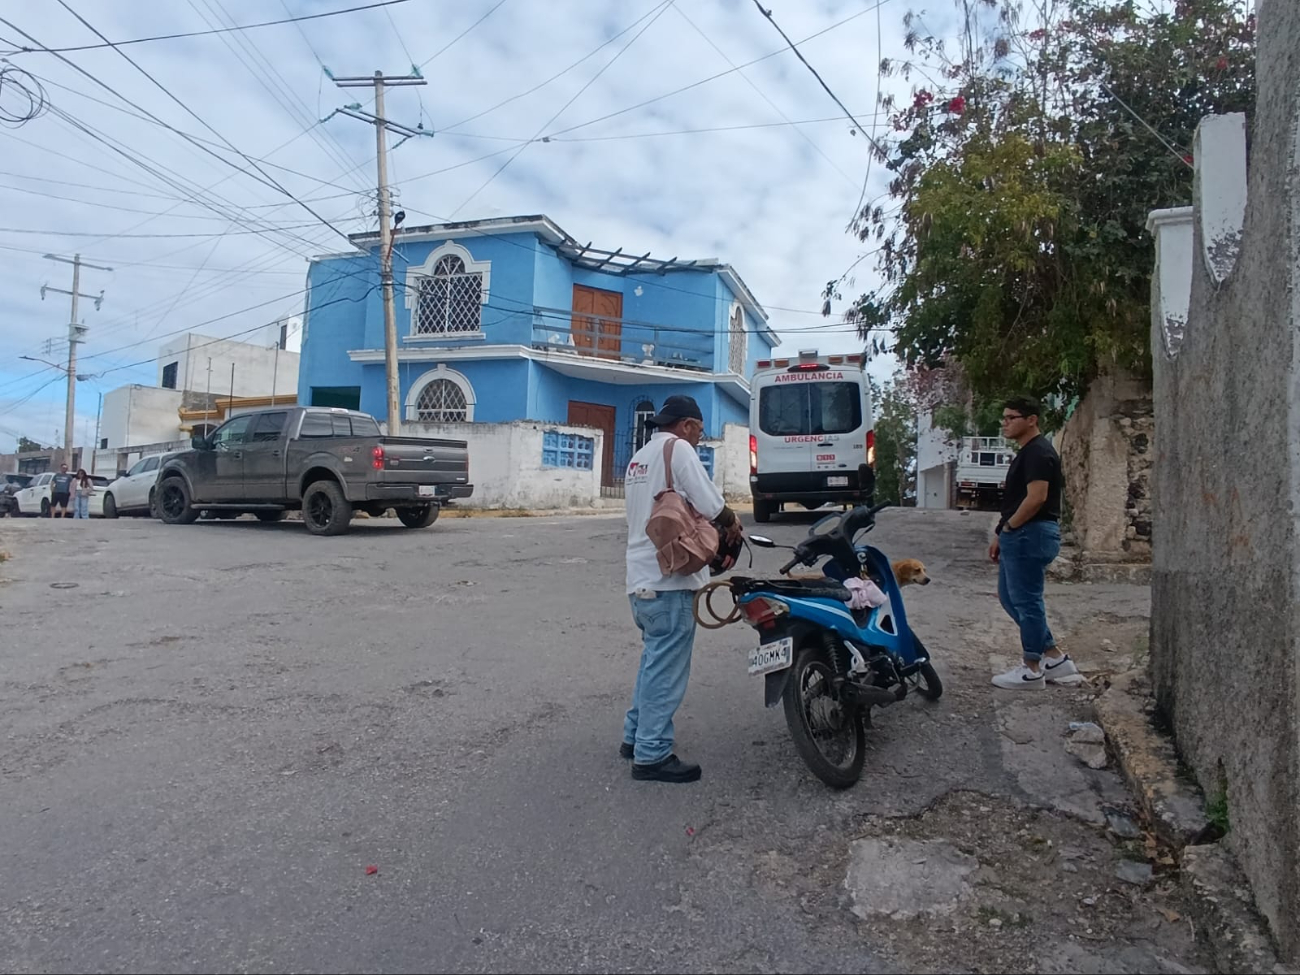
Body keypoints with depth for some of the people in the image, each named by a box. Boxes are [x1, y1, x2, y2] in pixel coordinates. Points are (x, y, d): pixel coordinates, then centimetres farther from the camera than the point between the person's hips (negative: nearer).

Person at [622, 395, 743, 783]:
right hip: (670, 581, -9)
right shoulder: (678, 449, -9)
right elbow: (711, 505, -16)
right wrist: (732, 523, 5)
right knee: (666, 669, -3)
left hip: (641, 579, 9)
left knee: (653, 660, 20)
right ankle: (652, 755, 3)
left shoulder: (639, 457, 19)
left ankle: (636, 736, 27)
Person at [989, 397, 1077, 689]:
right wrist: (1000, 534, 18)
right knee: (1010, 597, 15)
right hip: (1018, 536, 11)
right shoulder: (1027, 452, 18)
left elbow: (1036, 498, -24)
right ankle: (1054, 656, 23)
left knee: (1026, 601, -2)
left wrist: (1008, 527, -13)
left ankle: (1031, 670, 9)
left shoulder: (1038, 452, -15)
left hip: (1030, 536, -11)